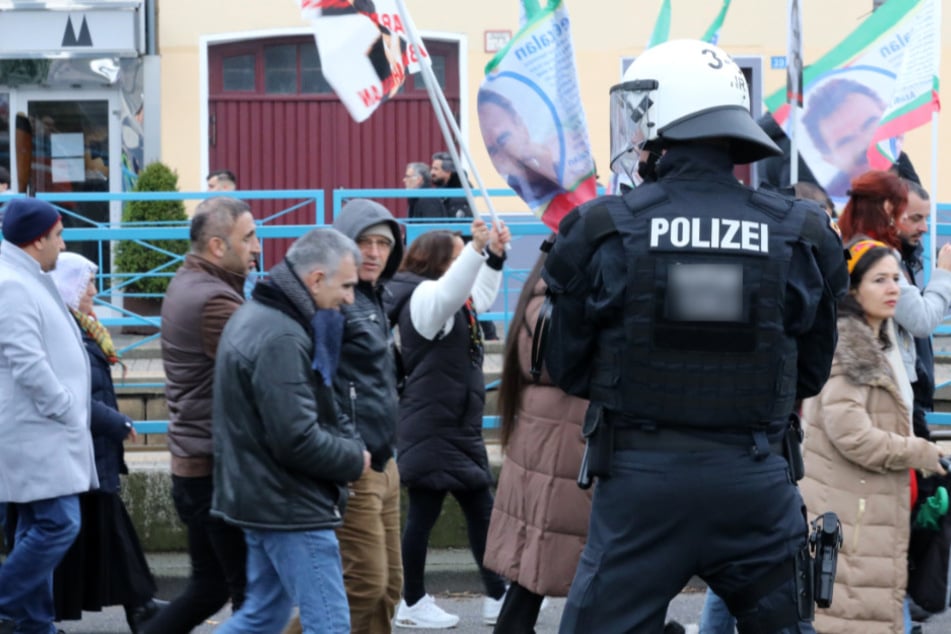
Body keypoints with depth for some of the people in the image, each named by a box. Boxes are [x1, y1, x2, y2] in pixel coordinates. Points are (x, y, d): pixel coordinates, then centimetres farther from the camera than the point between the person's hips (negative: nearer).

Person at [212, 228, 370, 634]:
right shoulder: (281, 339, -21)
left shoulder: (258, 317, 13)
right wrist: (354, 460, -9)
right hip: (291, 507, -11)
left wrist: (349, 442, 3)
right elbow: (297, 440, -25)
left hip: (260, 499, 11)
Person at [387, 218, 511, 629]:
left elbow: (481, 296, 32)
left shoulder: (456, 302, 16)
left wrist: (495, 255, 19)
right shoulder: (424, 296, -14)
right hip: (431, 430, -10)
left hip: (460, 429, 10)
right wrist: (477, 249, -46)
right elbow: (449, 292, -34)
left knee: (480, 510, 11)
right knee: (424, 513, -1)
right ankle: (412, 605, 9)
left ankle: (498, 598, 16)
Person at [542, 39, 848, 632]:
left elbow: (568, 369, 2)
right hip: (756, 476, 2)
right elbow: (811, 373, 8)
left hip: (641, 475, -1)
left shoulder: (605, 233, -7)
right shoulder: (800, 238, -3)